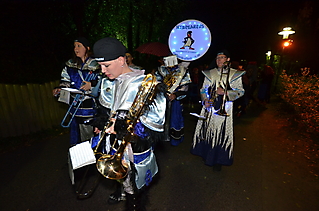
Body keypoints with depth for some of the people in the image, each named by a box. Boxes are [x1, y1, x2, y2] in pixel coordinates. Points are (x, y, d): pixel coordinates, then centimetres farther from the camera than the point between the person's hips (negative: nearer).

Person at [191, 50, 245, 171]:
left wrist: (225, 92, -15)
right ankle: (206, 155, 32)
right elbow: (203, 89, 11)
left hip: (224, 109, -2)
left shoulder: (235, 74, 4)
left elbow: (240, 91, 1)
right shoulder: (209, 73, 11)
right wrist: (205, 100, -7)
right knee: (207, 130, 9)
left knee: (222, 133, 1)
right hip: (209, 107, 3)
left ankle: (218, 161, 20)